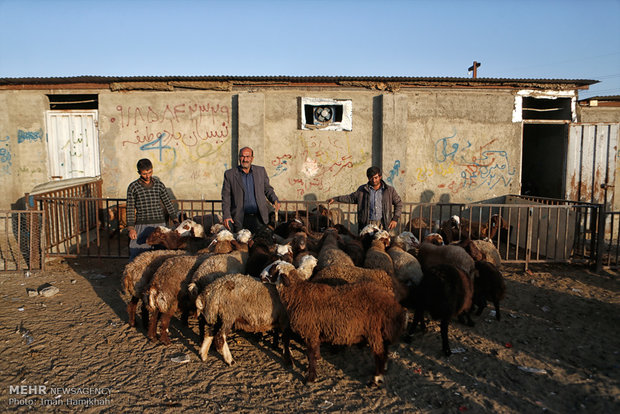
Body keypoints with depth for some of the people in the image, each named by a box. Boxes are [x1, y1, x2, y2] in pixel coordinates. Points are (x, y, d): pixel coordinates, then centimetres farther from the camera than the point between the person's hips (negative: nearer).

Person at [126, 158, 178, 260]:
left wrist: (176, 221, 3)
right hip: (142, 226, -1)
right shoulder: (133, 187, 1)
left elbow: (168, 203, 11)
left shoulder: (159, 185, 7)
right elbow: (130, 209, 2)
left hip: (159, 225, 2)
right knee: (135, 254, -2)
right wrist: (131, 228, -6)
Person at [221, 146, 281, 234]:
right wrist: (226, 216, -6)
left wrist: (275, 200, -2)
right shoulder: (229, 174, 2)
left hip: (259, 218, 2)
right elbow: (226, 197, 2)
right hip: (240, 219, -1)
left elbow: (267, 189, 17)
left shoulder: (261, 171, 9)